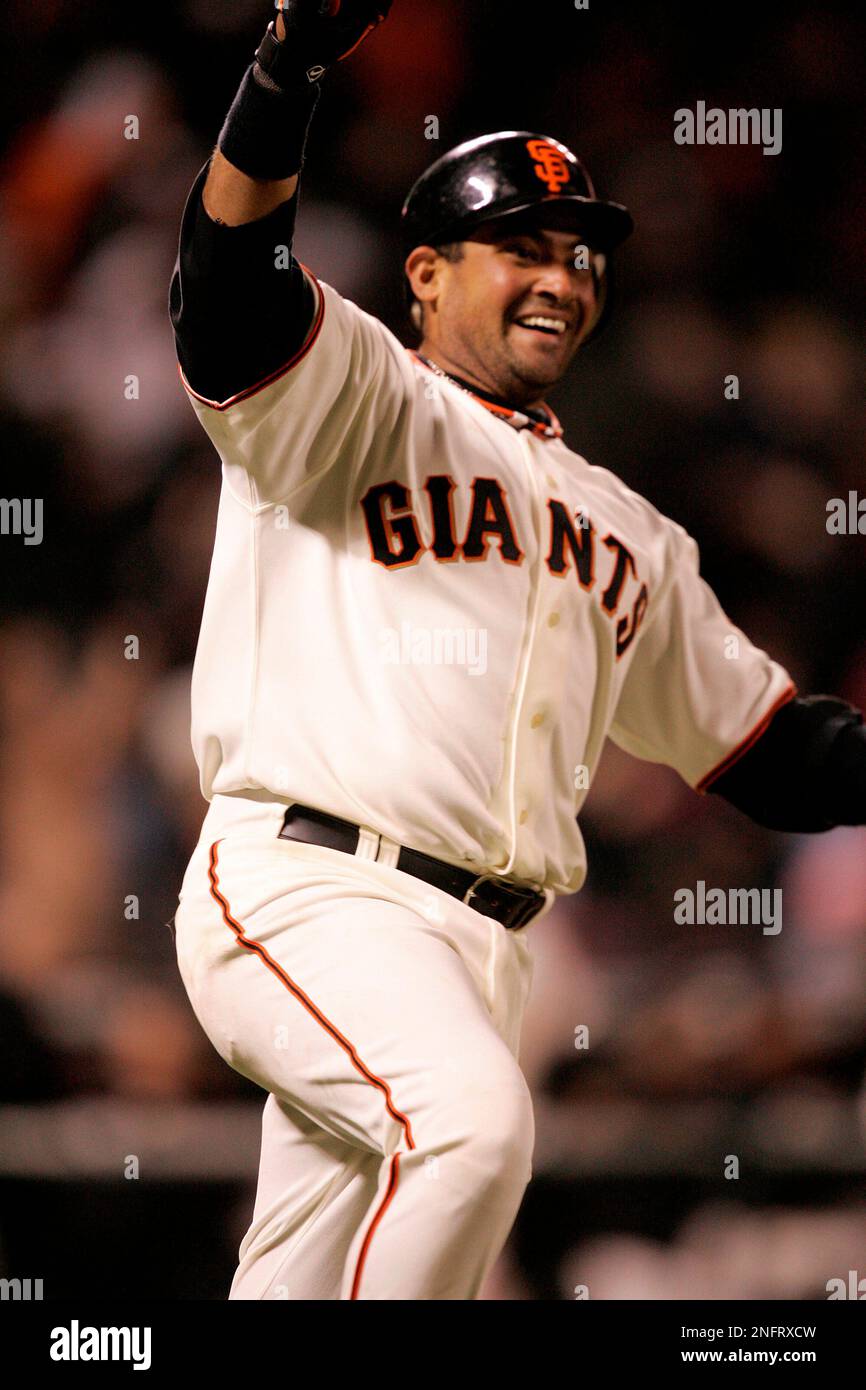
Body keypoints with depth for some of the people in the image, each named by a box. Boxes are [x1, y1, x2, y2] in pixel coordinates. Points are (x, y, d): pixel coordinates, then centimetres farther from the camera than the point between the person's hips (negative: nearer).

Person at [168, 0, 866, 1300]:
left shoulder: (626, 536, 25)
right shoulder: (354, 401, 6)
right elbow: (232, 291, -15)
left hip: (483, 950, 6)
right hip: (303, 892, -6)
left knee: (304, 1279, 2)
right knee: (472, 1119, -32)